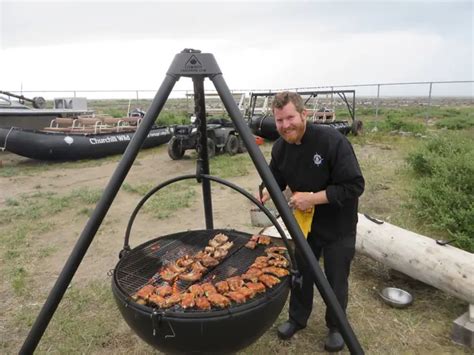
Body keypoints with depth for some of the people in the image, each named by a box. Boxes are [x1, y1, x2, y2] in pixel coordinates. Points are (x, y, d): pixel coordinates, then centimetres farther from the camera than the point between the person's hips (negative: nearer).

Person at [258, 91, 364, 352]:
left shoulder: (332, 140, -26)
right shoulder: (280, 147, -7)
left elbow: (355, 186, -26)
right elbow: (276, 179, 6)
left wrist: (313, 198, -30)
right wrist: (266, 192, -15)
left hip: (338, 226, -4)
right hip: (305, 221, 5)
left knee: (336, 280, 12)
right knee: (300, 273, 17)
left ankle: (336, 327, 38)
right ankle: (297, 319, 41)